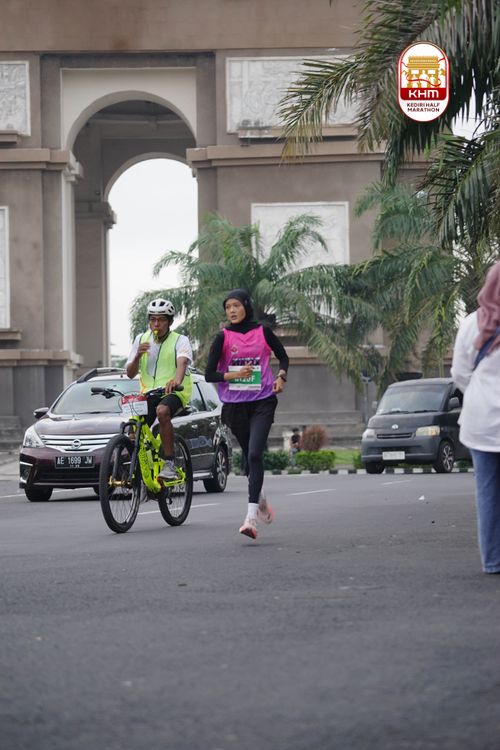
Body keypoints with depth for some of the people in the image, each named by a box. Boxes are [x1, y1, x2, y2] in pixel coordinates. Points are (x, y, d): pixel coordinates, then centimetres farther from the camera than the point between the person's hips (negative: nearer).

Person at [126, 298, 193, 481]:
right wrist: (138, 356, -17)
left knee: (162, 411, -37)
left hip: (174, 392, -5)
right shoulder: (141, 340, 8)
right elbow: (130, 373, 4)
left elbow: (182, 363, -27)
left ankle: (169, 463, -32)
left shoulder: (180, 341, -5)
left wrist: (176, 380, -49)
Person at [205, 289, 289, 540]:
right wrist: (234, 375, -19)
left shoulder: (263, 332, 1)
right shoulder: (223, 337, -1)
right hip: (234, 405, 2)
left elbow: (283, 357, 16)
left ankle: (251, 518, -24)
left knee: (254, 455, -18)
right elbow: (209, 374, -3)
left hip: (262, 402, -2)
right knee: (249, 457, 14)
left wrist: (281, 377, -3)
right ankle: (261, 500, 41)